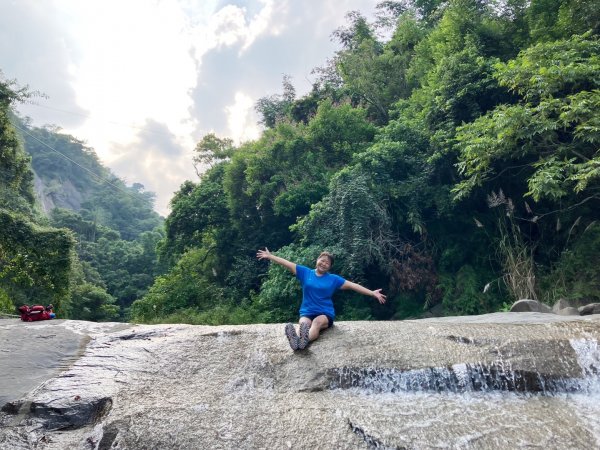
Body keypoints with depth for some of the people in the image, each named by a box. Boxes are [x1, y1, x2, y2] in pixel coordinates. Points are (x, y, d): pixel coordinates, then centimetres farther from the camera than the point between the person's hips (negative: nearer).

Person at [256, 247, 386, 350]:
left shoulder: (333, 279, 6)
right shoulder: (305, 272, 8)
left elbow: (353, 286, 3)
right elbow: (287, 263, 6)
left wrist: (373, 293, -1)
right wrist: (269, 256, 4)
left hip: (326, 314, 0)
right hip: (307, 313, 1)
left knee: (317, 321, -36)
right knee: (303, 323, -35)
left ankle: (305, 341, -67)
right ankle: (295, 340, -68)